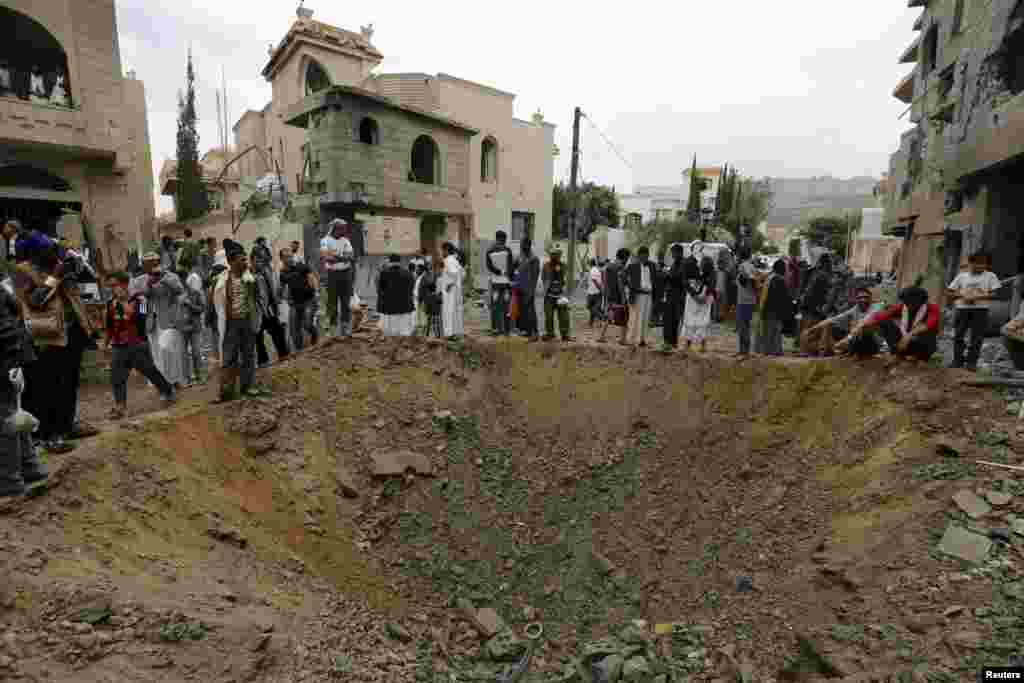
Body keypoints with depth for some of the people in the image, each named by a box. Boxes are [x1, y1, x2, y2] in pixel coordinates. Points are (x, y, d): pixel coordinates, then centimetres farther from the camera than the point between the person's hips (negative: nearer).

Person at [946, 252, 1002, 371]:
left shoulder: (990, 276, 5)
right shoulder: (961, 276, 8)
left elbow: (994, 294, -2)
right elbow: (948, 292, 8)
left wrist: (976, 297, -14)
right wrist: (962, 295, -9)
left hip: (980, 310, -1)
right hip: (962, 309, 1)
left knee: (977, 337, -2)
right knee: (958, 336, 1)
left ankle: (972, 362, 4)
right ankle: (957, 361, 9)